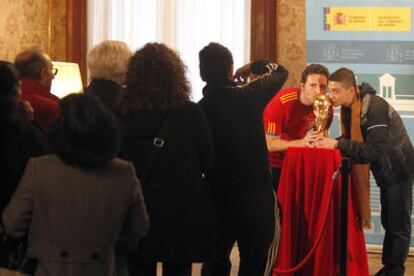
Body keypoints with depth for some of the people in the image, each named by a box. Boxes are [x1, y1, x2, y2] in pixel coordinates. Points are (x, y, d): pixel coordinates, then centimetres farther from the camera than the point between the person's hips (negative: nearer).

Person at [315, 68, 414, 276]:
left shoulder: (374, 107, -30)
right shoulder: (349, 107, -2)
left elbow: (373, 150, -35)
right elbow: (351, 139, 1)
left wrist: (337, 144, -35)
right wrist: (329, 142, -18)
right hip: (385, 170, 9)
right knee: (388, 222, 18)